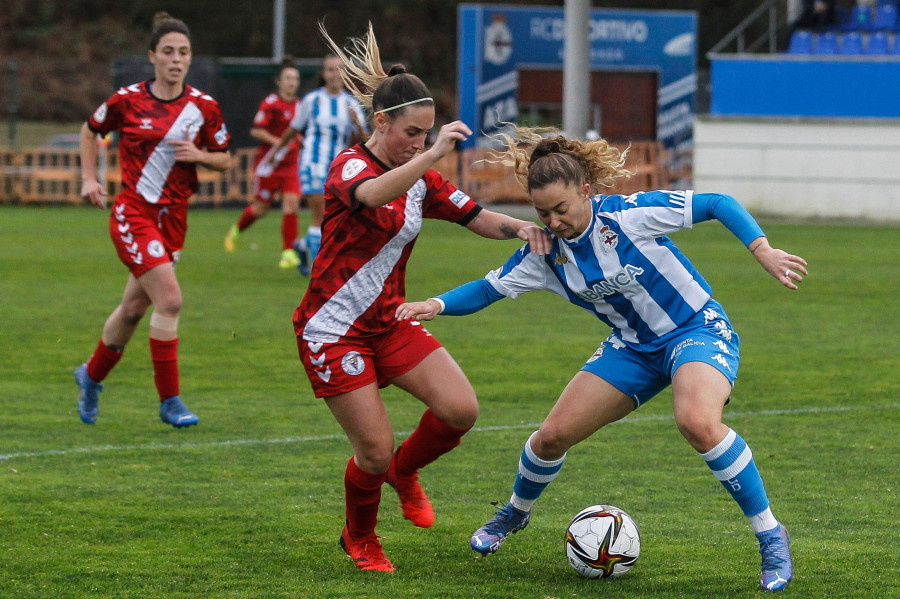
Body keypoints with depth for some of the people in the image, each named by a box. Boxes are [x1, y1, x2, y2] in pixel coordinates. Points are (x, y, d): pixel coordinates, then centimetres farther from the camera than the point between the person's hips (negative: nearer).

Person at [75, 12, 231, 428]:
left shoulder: (204, 107, 0)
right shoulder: (127, 100, -6)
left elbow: (225, 159, 10)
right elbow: (91, 130, 13)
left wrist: (200, 155, -11)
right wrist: (89, 178, 5)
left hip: (173, 218, 4)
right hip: (134, 211, -4)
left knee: (134, 308, 13)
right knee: (169, 299, -18)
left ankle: (92, 375, 38)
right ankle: (170, 401, -11)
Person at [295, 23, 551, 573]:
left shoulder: (422, 179, 6)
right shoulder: (350, 167, -16)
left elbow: (476, 217, 5)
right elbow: (373, 196, -40)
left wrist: (521, 227, -16)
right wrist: (435, 153, -50)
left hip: (389, 322, 6)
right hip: (333, 331, -6)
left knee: (462, 409, -11)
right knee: (376, 451, -8)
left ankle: (405, 471, 20)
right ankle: (359, 539, 22)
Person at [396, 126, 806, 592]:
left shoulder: (630, 214, -23)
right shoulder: (546, 252, -6)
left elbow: (719, 204, -18)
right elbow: (489, 288, 1)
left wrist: (764, 252, -28)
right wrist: (436, 305, -17)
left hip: (698, 329, -6)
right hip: (634, 347, 6)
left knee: (697, 422, -36)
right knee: (553, 435, 0)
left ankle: (770, 537, -22)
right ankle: (515, 513, 35)